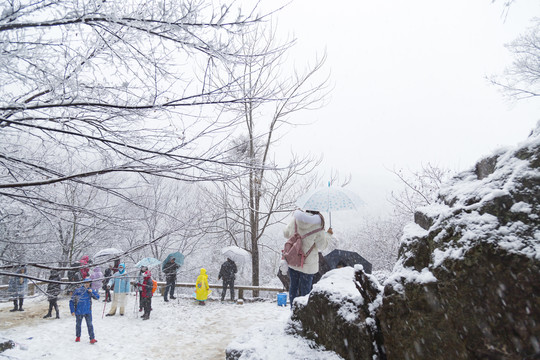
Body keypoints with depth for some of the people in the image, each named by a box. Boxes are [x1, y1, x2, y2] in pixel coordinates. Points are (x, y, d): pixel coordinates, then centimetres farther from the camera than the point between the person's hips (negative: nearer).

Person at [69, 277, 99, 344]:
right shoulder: (77, 290, -8)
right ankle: (78, 336, 38)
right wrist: (72, 311, -5)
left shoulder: (90, 291, 1)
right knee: (78, 324, 16)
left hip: (88, 312, 1)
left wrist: (92, 292, -20)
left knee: (89, 325, -5)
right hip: (79, 312, -1)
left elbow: (97, 297, -6)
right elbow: (71, 301, -2)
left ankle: (92, 338, -1)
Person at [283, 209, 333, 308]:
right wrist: (328, 235, 7)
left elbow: (286, 233, 6)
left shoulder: (295, 219, -9)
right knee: (305, 289, 13)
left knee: (293, 286, 20)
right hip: (307, 263, -4)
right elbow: (321, 246, -9)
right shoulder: (318, 225, -19)